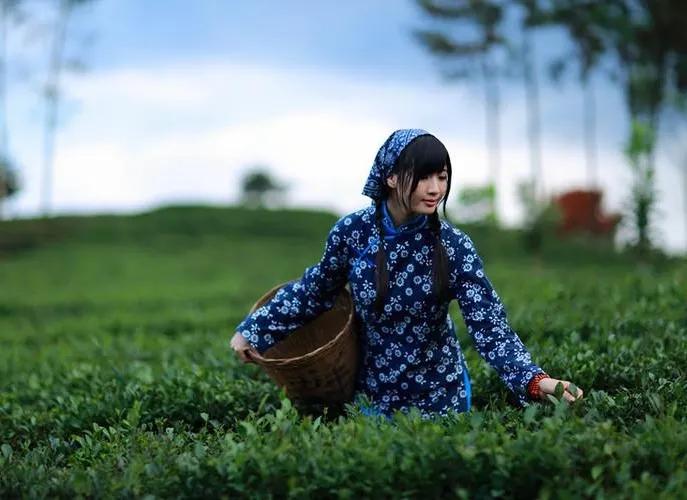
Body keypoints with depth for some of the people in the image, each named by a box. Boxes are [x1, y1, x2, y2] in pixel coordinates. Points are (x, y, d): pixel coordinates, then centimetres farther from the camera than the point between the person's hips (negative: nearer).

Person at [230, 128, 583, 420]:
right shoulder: (352, 232, -14)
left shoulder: (454, 247, -18)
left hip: (440, 397, -1)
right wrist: (253, 330, 7)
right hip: (372, 396, 1)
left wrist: (534, 381, -38)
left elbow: (490, 327, -22)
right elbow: (318, 289, 3)